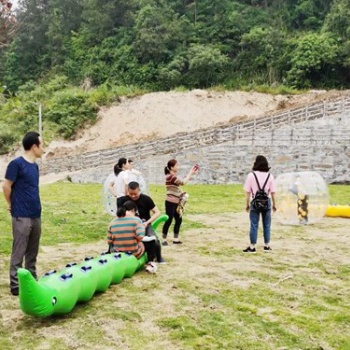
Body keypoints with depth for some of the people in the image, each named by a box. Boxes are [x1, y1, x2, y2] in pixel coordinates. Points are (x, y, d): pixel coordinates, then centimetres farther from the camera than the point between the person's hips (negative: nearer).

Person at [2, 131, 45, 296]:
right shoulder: (16, 163, -13)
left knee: (32, 252, 14)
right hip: (22, 217, -7)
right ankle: (15, 285, 8)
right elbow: (6, 186, -9)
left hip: (36, 216, 7)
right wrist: (12, 205, 2)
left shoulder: (34, 166, 11)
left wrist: (35, 207, 10)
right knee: (18, 252, 0)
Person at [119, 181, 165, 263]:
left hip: (144, 223, -1)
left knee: (155, 239, -27)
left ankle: (159, 258, 4)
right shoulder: (124, 200, -6)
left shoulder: (146, 199, -11)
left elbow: (157, 212, -8)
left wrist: (147, 222, -20)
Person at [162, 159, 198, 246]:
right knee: (169, 220, -4)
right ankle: (164, 239, 6)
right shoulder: (170, 176, -16)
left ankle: (176, 239, 19)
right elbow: (182, 182, -18)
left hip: (176, 202, 10)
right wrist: (191, 173, -8)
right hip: (171, 202, -10)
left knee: (179, 220, 11)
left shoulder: (173, 176, 15)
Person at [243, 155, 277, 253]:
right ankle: (267, 246, 18)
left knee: (254, 225, 3)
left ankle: (252, 247, 7)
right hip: (266, 202, 2)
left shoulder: (251, 175, -6)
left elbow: (248, 192, -5)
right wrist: (274, 204, 10)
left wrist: (247, 204, 3)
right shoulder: (270, 176, 0)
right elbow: (272, 192, 0)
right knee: (266, 225, 11)